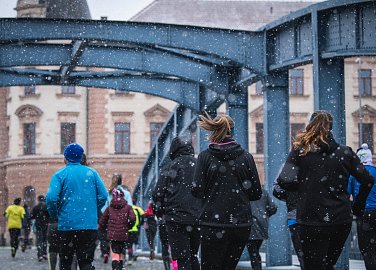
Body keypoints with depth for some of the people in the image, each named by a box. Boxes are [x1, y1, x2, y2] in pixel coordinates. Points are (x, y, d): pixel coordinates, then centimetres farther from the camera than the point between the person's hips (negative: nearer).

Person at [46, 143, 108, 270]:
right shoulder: (91, 172, 7)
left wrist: (55, 216, 3)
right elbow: (103, 196, 3)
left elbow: (51, 198, -13)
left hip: (66, 225, -2)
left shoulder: (60, 175, -2)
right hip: (90, 225, 2)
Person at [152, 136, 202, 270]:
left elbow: (157, 194, -6)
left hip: (176, 220, -4)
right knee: (193, 256, 18)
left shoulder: (170, 167, -3)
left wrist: (161, 213, 11)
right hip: (198, 219, 4)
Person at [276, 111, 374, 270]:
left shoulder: (300, 152, -4)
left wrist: (301, 186, 6)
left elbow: (284, 181, -15)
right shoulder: (345, 152, 4)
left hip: (312, 222, -3)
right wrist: (358, 207, 14)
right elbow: (367, 181, 2)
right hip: (341, 221, 3)